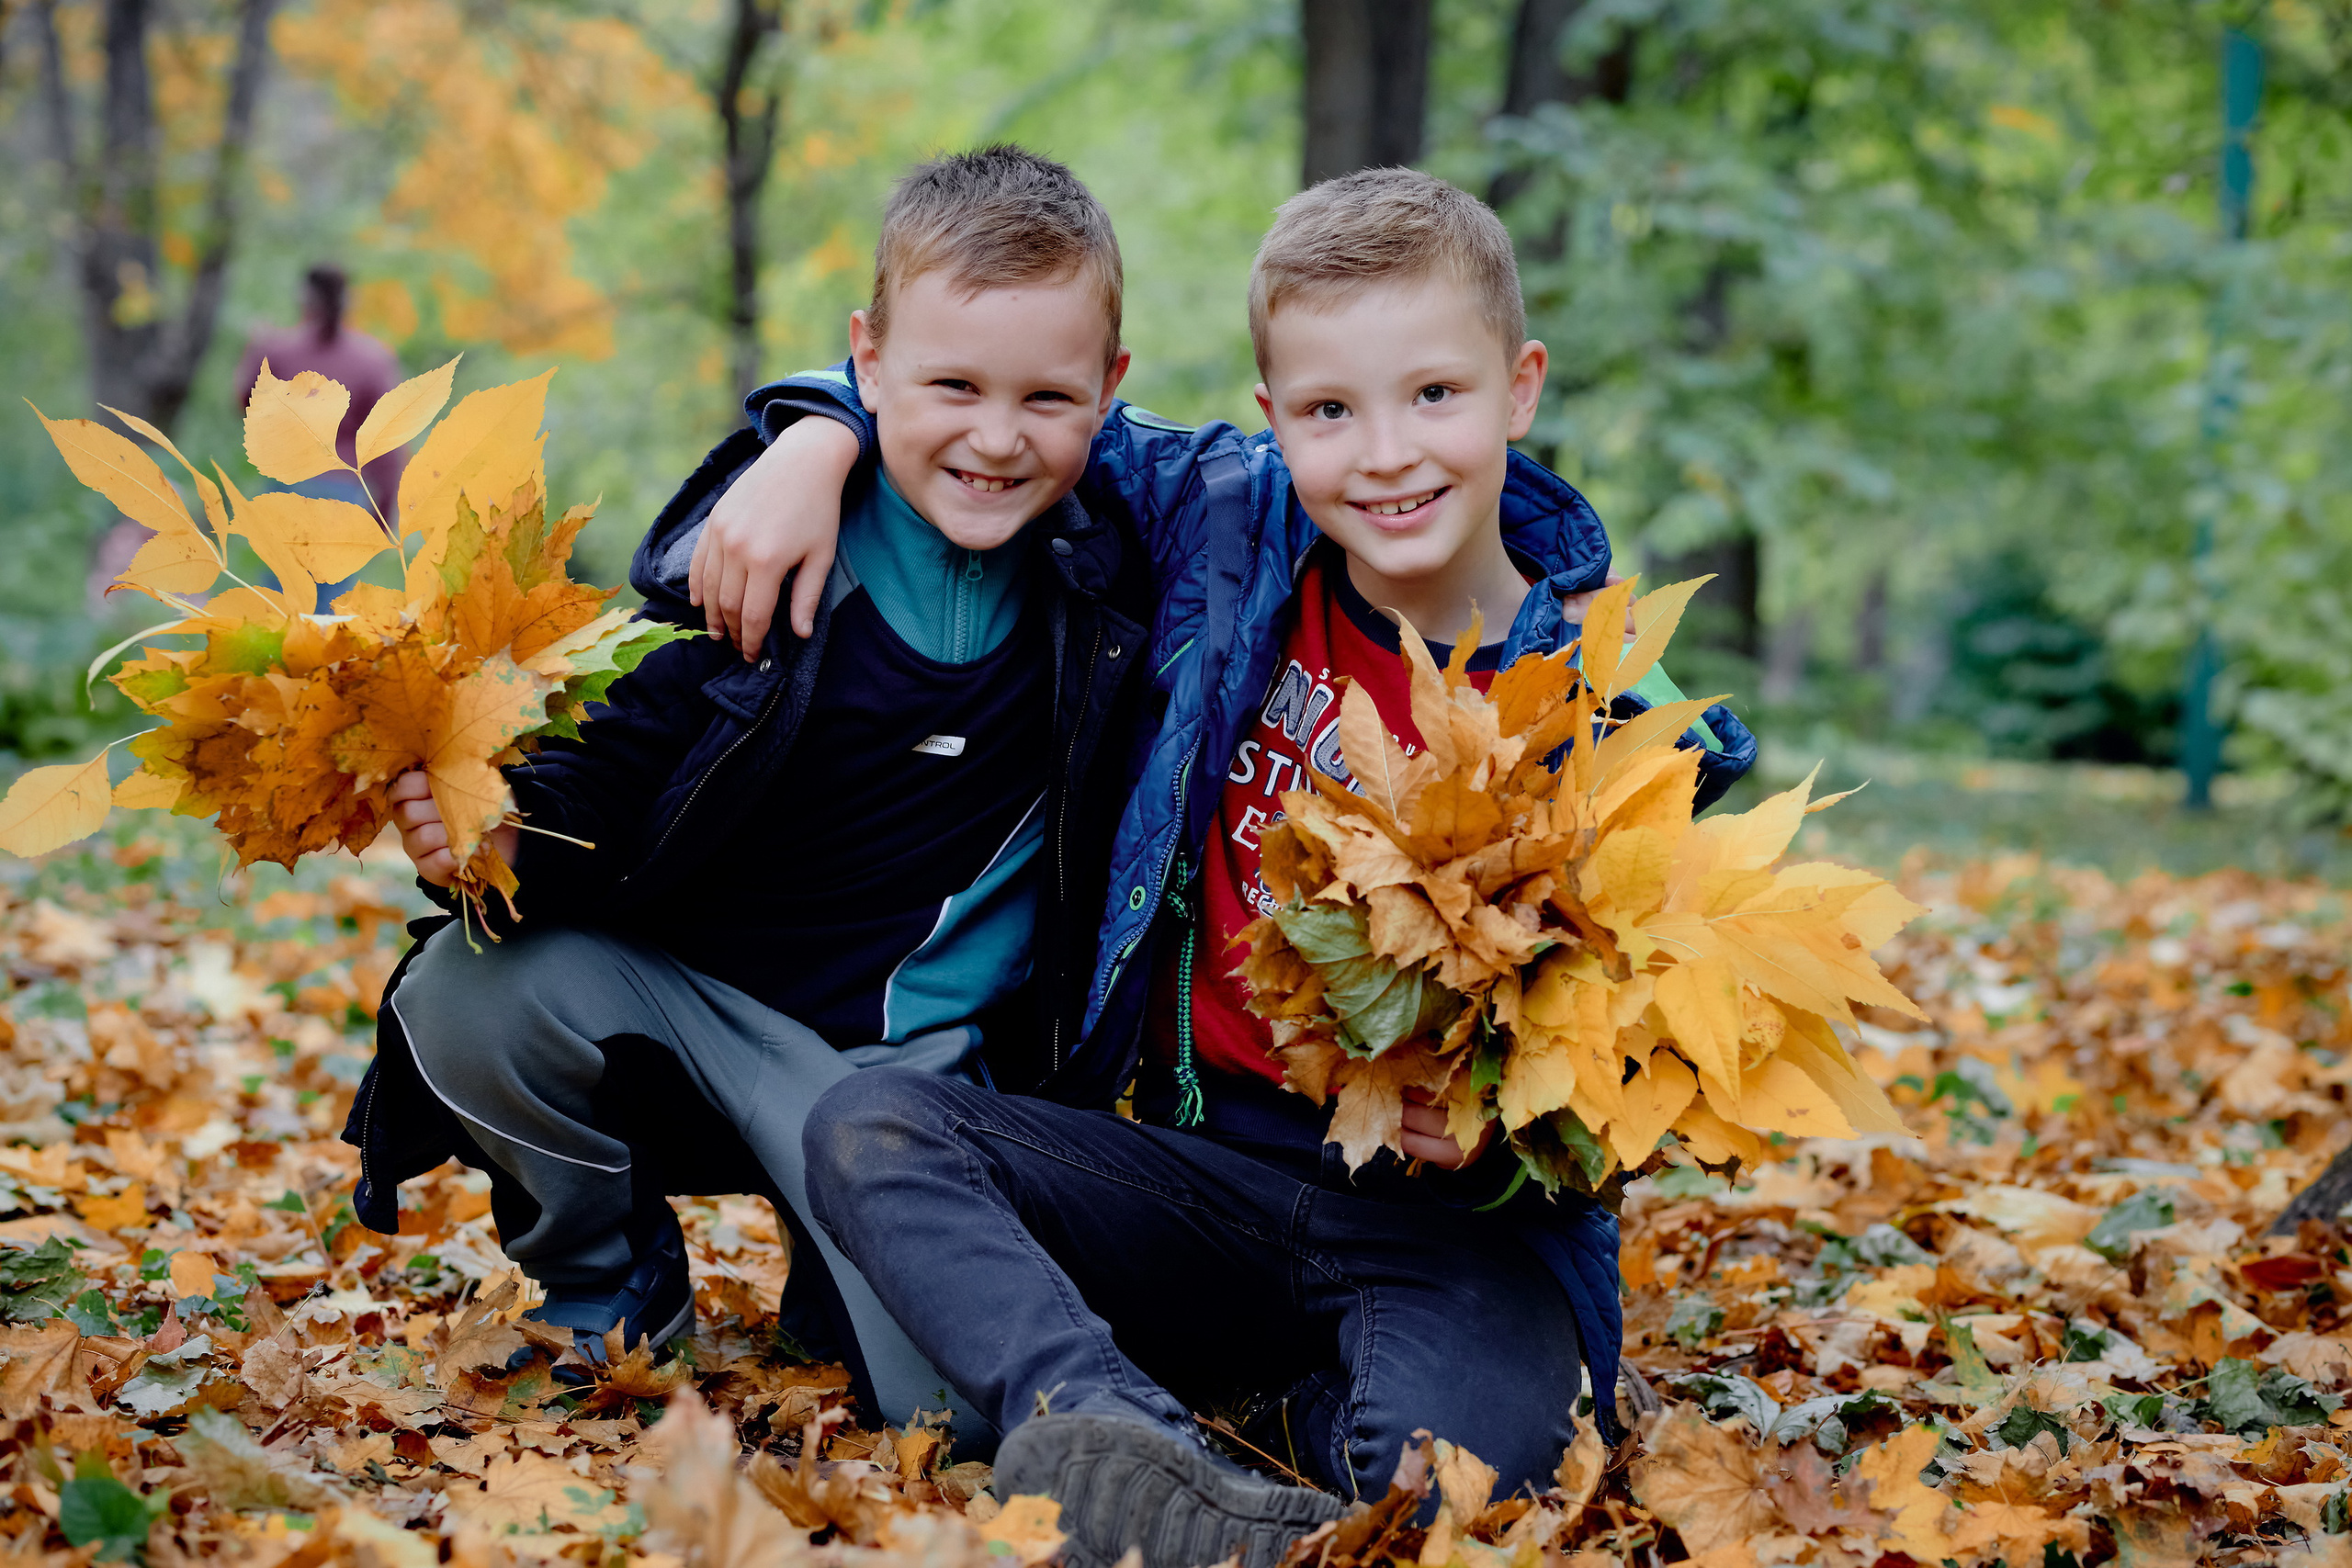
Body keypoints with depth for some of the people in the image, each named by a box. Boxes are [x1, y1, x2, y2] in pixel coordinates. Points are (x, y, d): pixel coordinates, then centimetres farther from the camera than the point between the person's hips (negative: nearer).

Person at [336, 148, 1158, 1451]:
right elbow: (617, 767, -10)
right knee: (465, 996, -29)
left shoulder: (1114, 573, -4)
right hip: (677, 989, 0)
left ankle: (843, 1278, 22)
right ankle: (621, 1312, 3)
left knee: (966, 1397, -19)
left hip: (923, 1063, 0)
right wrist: (510, 828, -31)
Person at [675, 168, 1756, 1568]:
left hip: (1451, 1220, -4)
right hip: (1196, 1158, 4)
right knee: (869, 1125, -20)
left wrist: (1497, 1142, -25)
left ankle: (1320, 1414, 0)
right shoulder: (1235, 525, 1)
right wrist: (821, 444, -2)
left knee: (1457, 1454, -36)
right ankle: (1130, 1450, -41)